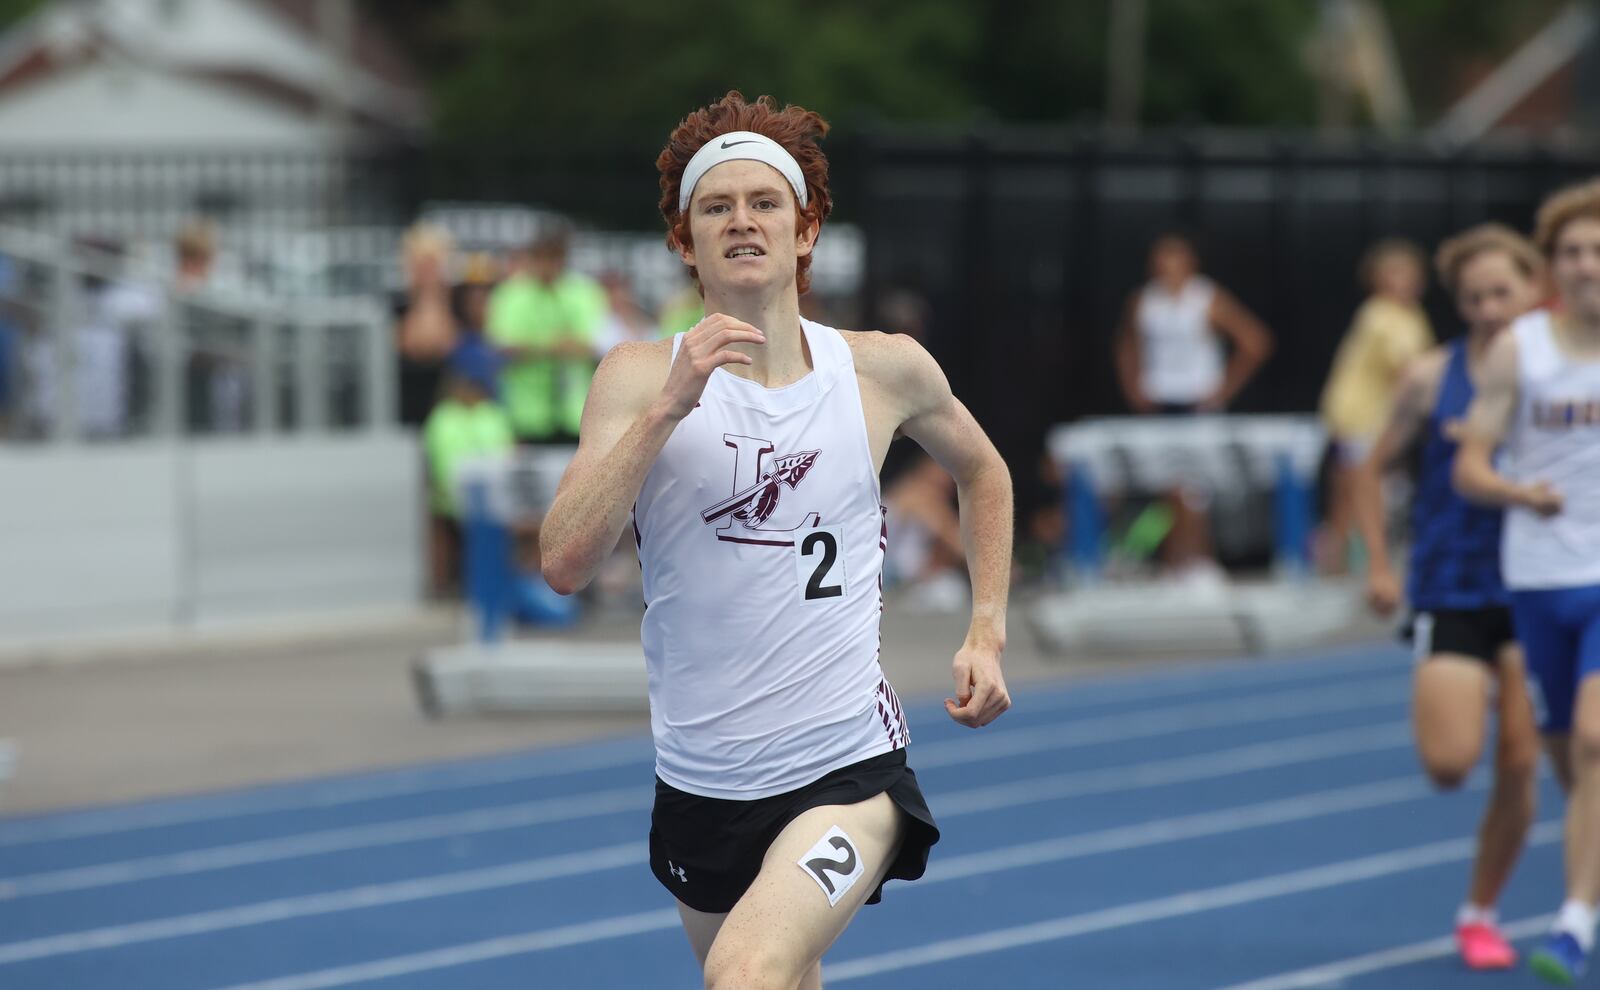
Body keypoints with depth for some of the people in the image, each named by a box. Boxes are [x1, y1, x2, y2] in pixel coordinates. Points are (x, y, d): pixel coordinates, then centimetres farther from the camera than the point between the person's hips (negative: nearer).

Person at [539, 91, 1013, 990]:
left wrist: (988, 631, 12)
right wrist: (669, 404, -23)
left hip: (849, 771, -2)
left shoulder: (887, 369, 0)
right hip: (699, 787, 3)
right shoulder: (641, 377, -3)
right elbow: (567, 564, -17)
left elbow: (982, 471, 22)